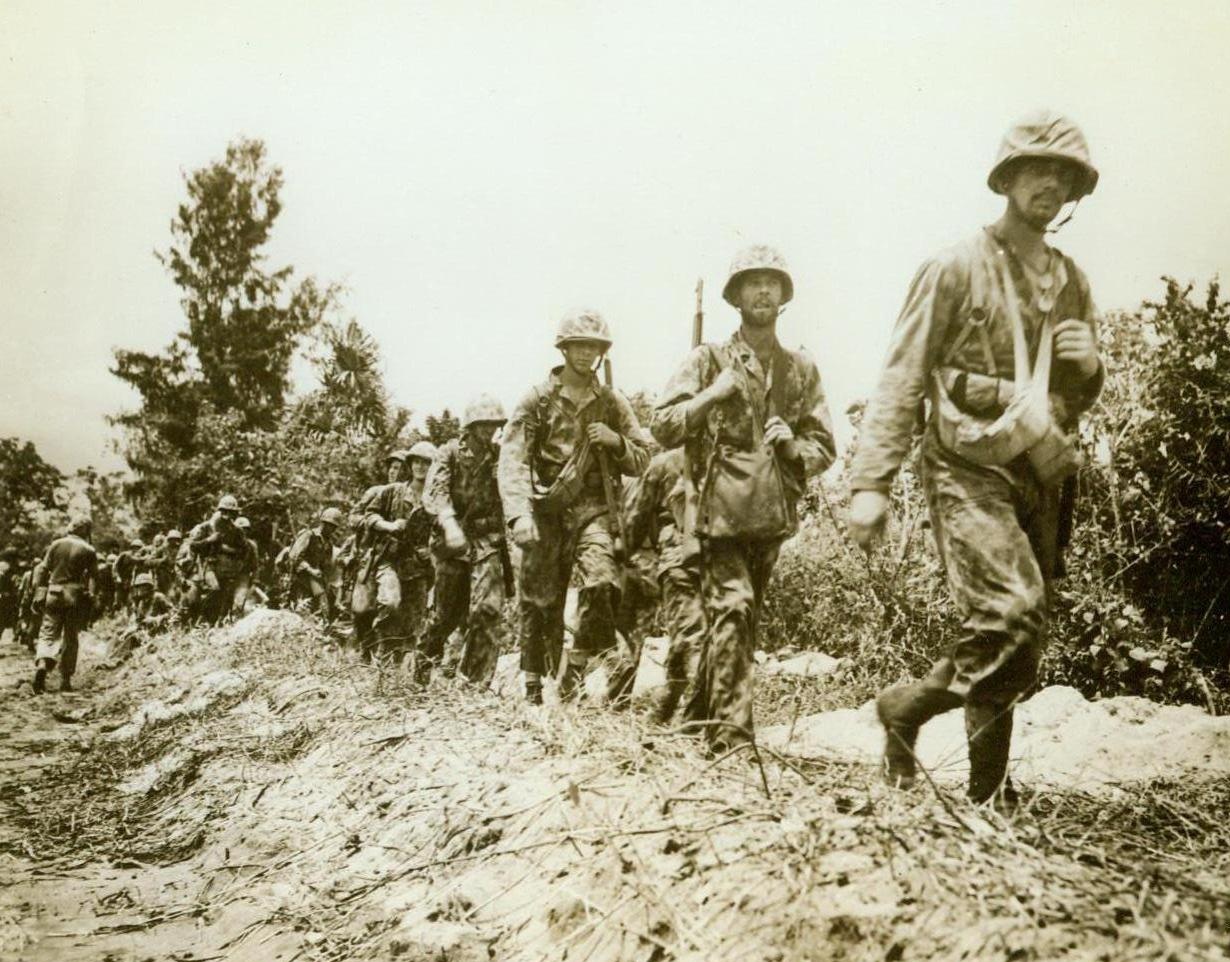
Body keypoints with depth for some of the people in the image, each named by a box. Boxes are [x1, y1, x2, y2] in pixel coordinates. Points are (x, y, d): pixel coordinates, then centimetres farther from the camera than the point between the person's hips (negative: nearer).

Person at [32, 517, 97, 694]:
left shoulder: (56, 544, 3)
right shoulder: (88, 550, -3)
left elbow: (44, 569, 3)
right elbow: (93, 576, -3)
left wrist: (41, 587, 10)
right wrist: (91, 596, 6)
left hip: (55, 594, 1)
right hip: (76, 595, -1)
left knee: (48, 633, 5)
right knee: (70, 637, 8)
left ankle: (42, 663, -23)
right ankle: (66, 679, 8)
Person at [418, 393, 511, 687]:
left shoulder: (500, 455, 8)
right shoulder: (450, 453, -1)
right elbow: (434, 491, -14)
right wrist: (449, 522, -31)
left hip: (488, 542, 2)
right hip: (454, 541, -1)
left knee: (487, 608, -14)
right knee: (447, 613, 8)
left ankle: (476, 682, -5)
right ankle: (424, 663, 34)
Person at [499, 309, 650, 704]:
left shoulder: (612, 403, 10)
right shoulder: (538, 399, 1)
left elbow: (641, 461, 14)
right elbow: (512, 459, -8)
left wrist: (617, 442, -9)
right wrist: (519, 513, -22)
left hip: (592, 508, 1)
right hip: (545, 511, -1)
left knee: (601, 583, -22)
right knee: (539, 603, 3)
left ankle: (575, 672, -5)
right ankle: (534, 688, 19)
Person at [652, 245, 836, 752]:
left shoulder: (802, 369, 14)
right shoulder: (709, 359, 4)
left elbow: (824, 447, 14)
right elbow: (663, 427, -2)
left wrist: (795, 447, -6)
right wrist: (713, 394, -12)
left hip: (773, 515, 5)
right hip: (722, 509, -4)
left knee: (739, 617, 13)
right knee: (732, 611, -16)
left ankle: (703, 712, 29)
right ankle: (729, 734, -14)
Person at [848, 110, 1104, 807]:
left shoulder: (1074, 284, 17)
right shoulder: (957, 268, -1)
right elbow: (902, 379, -5)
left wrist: (1090, 368, 1)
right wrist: (872, 482, -12)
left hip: (1042, 478, 6)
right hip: (970, 470, -6)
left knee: (1017, 644, 6)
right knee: (1012, 616, -21)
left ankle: (990, 794, 17)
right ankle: (907, 707, 2)